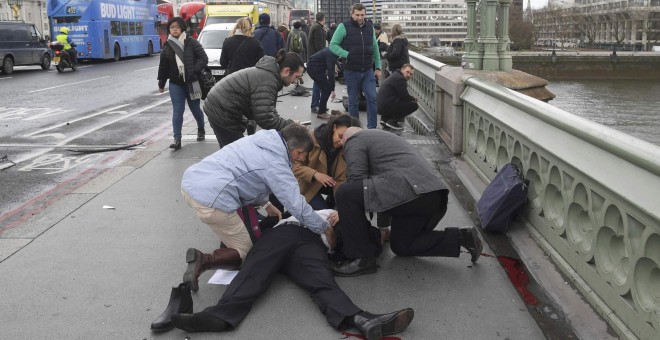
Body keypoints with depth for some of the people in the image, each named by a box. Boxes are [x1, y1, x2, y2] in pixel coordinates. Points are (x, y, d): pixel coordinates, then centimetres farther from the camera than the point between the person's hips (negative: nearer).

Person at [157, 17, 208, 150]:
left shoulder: (192, 42, -5)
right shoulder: (167, 47, 3)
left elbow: (204, 59, -8)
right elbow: (163, 67, 11)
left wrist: (194, 71, -19)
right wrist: (161, 83, 16)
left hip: (192, 83, -1)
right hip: (176, 84, 1)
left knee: (195, 109, 13)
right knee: (177, 111, -4)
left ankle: (201, 129, 40)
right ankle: (177, 139, -4)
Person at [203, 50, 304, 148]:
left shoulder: (269, 72, 8)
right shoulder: (268, 81, -25)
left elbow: (267, 110, 12)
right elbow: (265, 118, -28)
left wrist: (286, 123, 0)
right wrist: (289, 125, -16)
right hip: (222, 113, -10)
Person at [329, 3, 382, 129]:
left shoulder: (369, 27, 8)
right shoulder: (344, 27, -5)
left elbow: (375, 48, 15)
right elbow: (333, 45, -6)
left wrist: (378, 67, 13)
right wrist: (347, 55, -18)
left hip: (368, 71, 3)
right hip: (351, 71, -3)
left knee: (372, 98, -6)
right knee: (353, 102, 7)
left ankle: (372, 128, 2)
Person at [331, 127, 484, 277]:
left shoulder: (354, 141, 10)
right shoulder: (382, 136, 37)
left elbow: (356, 179, -4)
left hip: (408, 190, -9)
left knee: (345, 193, -9)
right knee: (400, 245, 24)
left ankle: (363, 258, -5)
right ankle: (459, 237, 13)